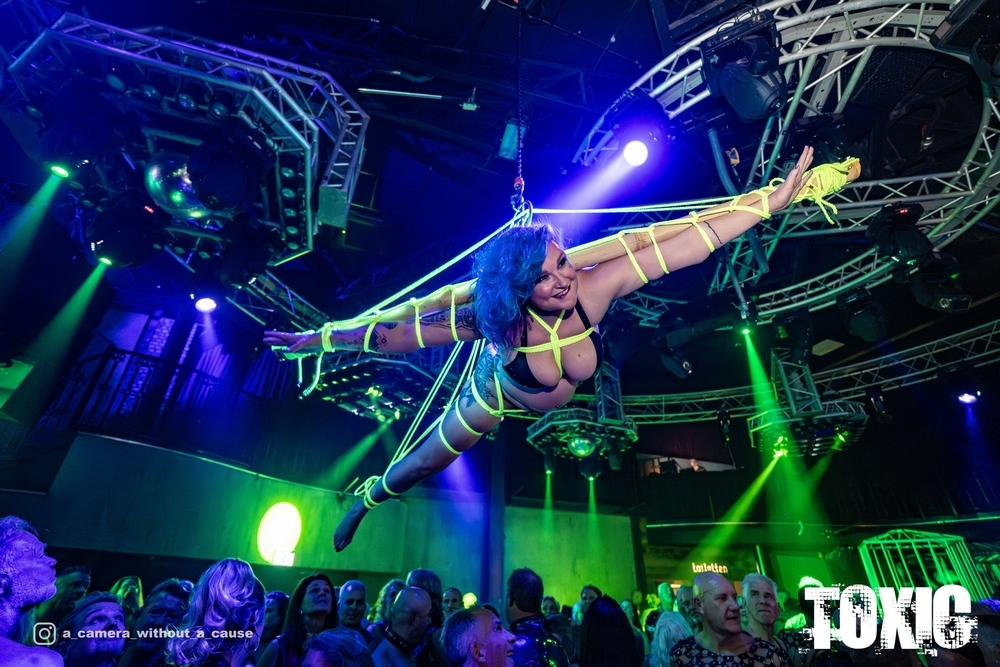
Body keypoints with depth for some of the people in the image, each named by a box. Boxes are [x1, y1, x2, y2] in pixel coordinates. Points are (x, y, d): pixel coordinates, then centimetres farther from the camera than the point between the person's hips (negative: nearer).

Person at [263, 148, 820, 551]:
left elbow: (690, 244, -38)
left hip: (563, 394, 2)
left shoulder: (592, 288, -37)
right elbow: (394, 334, -35)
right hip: (496, 395, -1)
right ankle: (367, 501, 47)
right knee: (424, 463, 18)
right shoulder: (492, 317, -42)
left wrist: (772, 200, -41)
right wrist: (318, 338, -30)